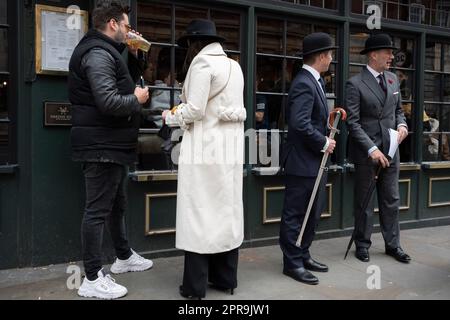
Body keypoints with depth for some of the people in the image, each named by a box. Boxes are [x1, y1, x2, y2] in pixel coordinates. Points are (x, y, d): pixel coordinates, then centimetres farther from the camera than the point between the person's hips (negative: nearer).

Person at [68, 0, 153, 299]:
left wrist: (134, 57, 14)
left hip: (112, 145, 11)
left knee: (118, 205, 21)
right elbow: (108, 102, -29)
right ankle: (93, 279, 3)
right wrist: (137, 99, -12)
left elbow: (120, 84, 20)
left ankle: (124, 257, 37)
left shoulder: (106, 51, 17)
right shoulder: (98, 53, -17)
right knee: (98, 210, -5)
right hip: (102, 146, -11)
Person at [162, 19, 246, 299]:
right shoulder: (234, 66, 16)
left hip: (205, 148, -7)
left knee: (199, 213, -1)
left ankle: (195, 285, 6)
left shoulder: (202, 62, -8)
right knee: (227, 211, 11)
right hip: (231, 147, 8)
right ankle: (226, 278, 21)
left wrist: (171, 118, 5)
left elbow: (194, 110, -14)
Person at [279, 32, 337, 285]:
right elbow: (299, 123, -28)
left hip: (314, 160, 10)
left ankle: (303, 255, 32)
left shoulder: (314, 81, 13)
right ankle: (292, 262, 14)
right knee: (295, 214, 2)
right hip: (302, 161, -10)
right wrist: (323, 143, -18)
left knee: (313, 212, 19)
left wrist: (329, 118, 4)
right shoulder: (304, 83, -19)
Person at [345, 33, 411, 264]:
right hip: (365, 151, -6)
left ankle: (392, 244, 24)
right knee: (364, 201, 7)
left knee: (391, 200, 12)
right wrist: (372, 149, -22)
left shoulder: (393, 79, 10)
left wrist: (401, 124, -2)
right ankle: (362, 245, 20)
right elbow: (353, 122, -14)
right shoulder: (355, 84, -10)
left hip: (390, 149, 6)